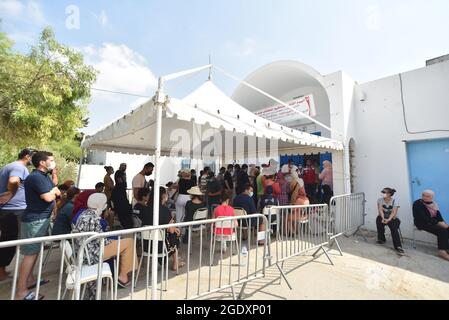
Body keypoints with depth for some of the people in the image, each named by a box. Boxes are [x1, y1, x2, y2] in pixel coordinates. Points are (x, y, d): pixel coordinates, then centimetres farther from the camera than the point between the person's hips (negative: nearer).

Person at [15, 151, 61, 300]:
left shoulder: (44, 176, 13)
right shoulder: (36, 177, -19)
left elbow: (57, 193, 13)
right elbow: (48, 197, -26)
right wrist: (54, 190, -5)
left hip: (42, 218, 10)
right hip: (34, 220, -10)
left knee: (35, 251, 18)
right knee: (30, 253, -5)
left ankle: (29, 279, 31)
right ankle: (21, 291, 3)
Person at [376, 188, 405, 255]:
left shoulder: (394, 201, -6)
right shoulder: (380, 200, -1)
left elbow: (394, 212, -18)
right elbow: (380, 210, -11)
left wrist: (388, 219, -35)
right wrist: (383, 218, -29)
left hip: (393, 218, -1)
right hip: (383, 217, 2)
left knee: (394, 228, -29)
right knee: (379, 219, -30)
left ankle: (398, 247, -26)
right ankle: (381, 239, -8)